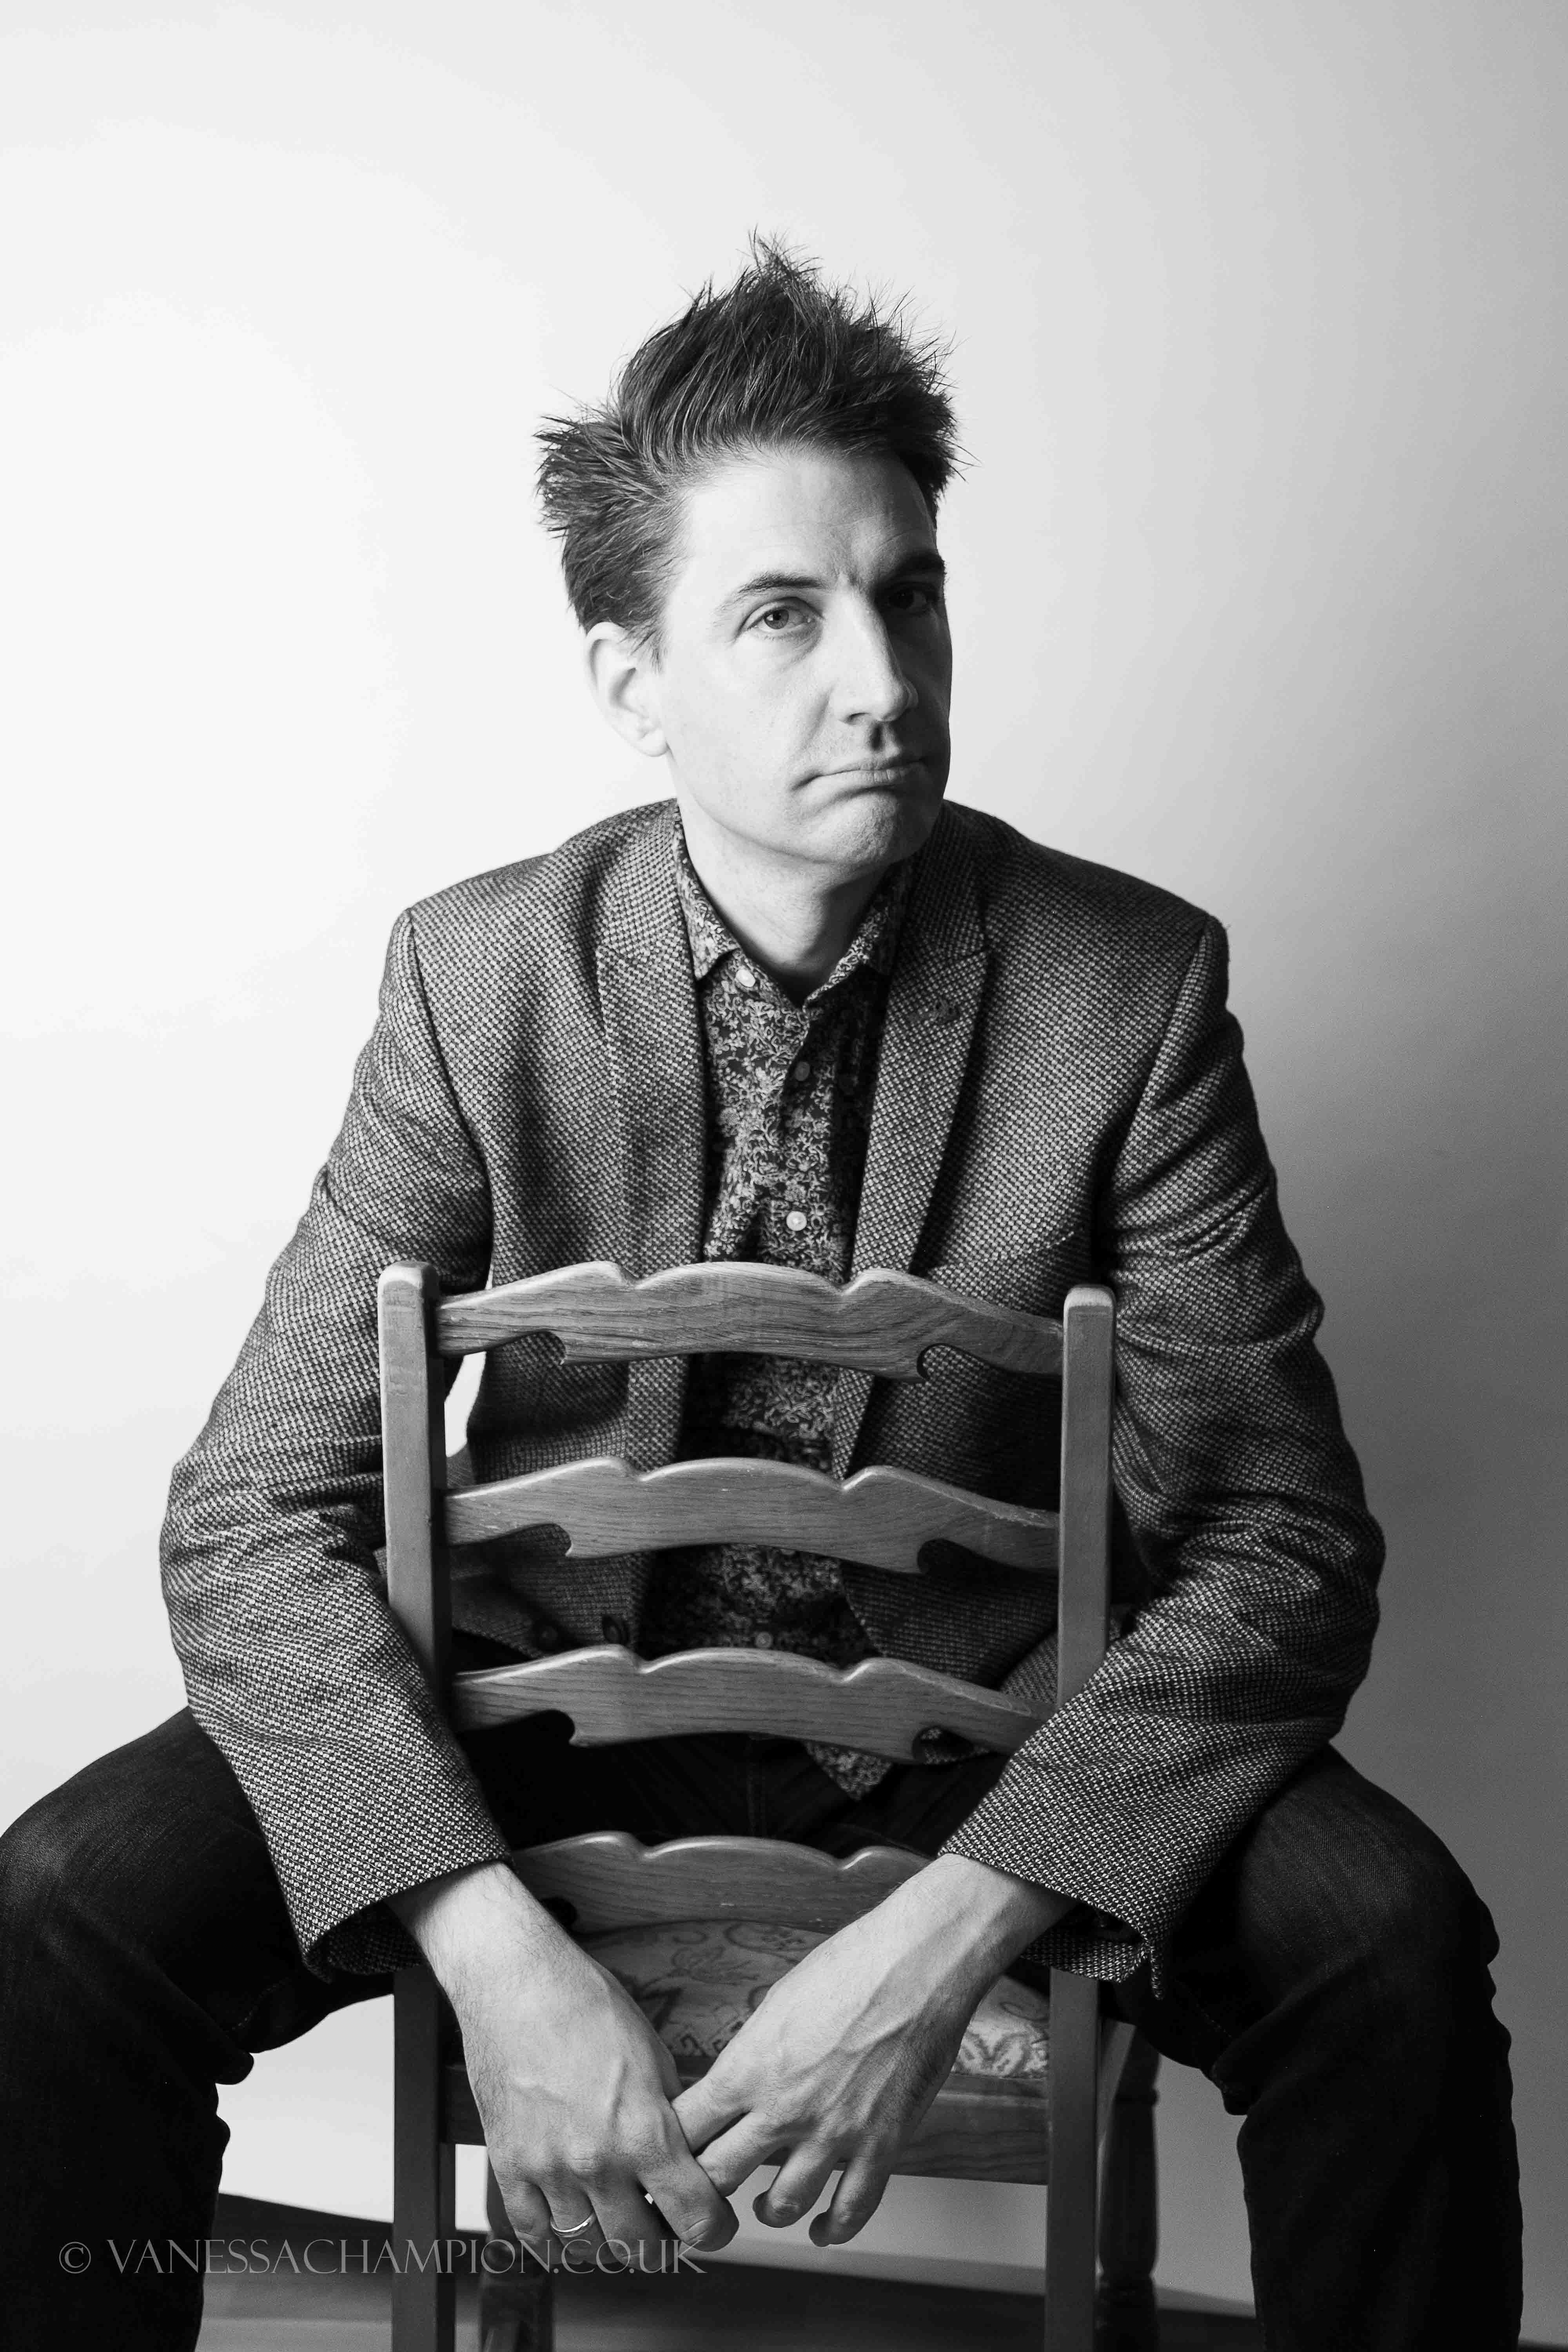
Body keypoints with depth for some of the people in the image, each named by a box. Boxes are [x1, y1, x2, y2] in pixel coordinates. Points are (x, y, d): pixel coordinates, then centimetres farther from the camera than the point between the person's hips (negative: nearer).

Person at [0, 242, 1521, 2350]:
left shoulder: (1131, 985, -12)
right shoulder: (480, 976, -11)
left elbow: (1281, 1534, -13)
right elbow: (257, 1516, -12)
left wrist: (948, 1938, -27)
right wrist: (499, 1952, -28)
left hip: (967, 1713, 0)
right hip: (553, 1682, 1)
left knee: (1389, 1940, -26)